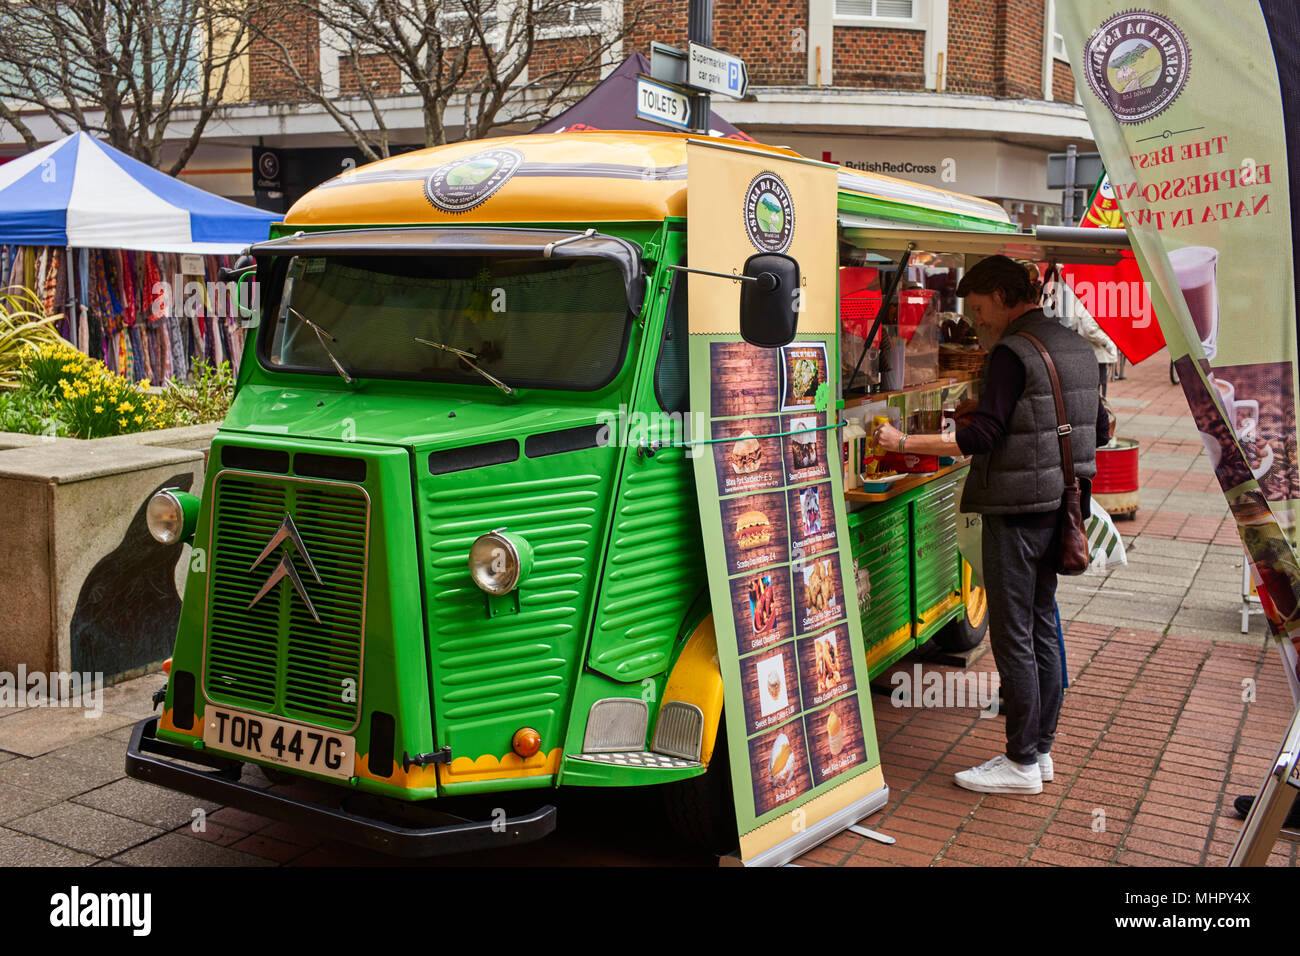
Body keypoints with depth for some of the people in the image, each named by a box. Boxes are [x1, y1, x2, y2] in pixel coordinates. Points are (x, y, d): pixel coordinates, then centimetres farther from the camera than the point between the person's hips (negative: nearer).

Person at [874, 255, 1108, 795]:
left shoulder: (1012, 352, -15)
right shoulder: (1075, 346, 13)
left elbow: (982, 436, -22)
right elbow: (1098, 428, 18)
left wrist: (903, 442, -18)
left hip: (1016, 511, -9)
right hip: (1056, 507, 9)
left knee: (1012, 638, -2)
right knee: (1042, 629, 15)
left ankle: (1021, 764, 5)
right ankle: (1041, 749, 23)